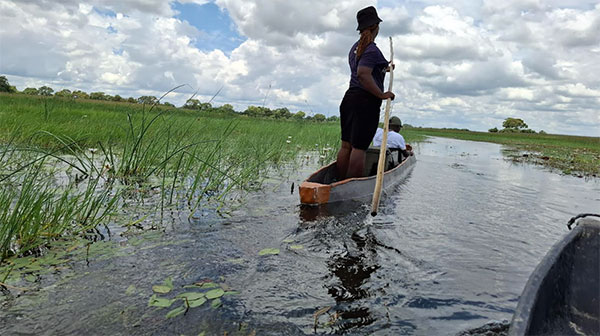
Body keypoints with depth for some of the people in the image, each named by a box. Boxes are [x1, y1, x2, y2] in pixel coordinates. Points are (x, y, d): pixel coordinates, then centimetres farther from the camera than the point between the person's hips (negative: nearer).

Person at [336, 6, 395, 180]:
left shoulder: (355, 48, 18)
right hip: (366, 102, -9)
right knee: (359, 147, -7)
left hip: (349, 98, 9)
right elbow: (363, 74, -25)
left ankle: (340, 183, 13)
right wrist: (382, 95, -19)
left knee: (346, 145, 9)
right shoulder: (372, 50, -11)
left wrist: (384, 69, 45)